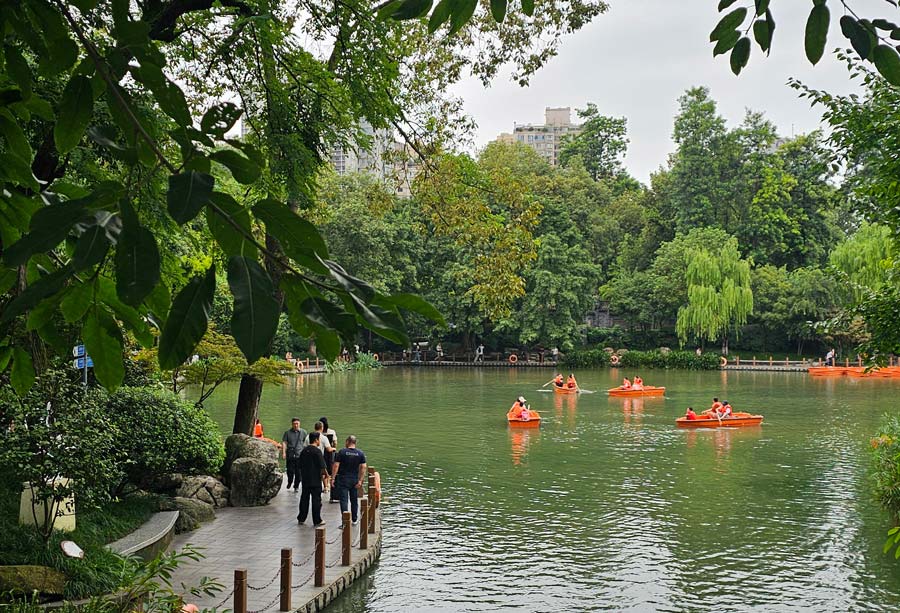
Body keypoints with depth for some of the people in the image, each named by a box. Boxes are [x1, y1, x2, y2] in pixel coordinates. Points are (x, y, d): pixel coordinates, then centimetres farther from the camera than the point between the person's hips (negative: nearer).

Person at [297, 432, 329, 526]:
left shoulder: (304, 451, 7)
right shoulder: (317, 451, -14)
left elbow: (300, 466, 14)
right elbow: (322, 468, -14)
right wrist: (325, 480, -5)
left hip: (305, 480, 6)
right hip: (316, 480, -6)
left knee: (304, 499, 13)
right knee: (316, 500, 0)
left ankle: (301, 518, 18)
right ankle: (317, 521, 3)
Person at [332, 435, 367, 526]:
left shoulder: (342, 452, -9)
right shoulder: (360, 453, 0)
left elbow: (336, 466, -12)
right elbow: (363, 467, -4)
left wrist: (333, 478, -6)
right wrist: (361, 480, -2)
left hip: (343, 479, -4)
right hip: (355, 480, 4)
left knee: (344, 500, -4)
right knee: (354, 500, 18)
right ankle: (354, 519, 29)